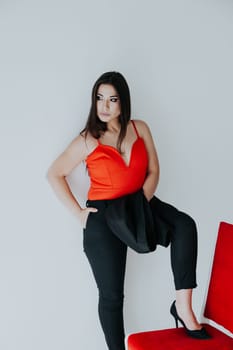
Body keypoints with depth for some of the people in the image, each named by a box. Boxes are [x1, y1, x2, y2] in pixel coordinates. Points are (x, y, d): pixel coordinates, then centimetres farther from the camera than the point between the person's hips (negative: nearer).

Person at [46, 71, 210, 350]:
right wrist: (77, 212, -9)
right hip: (102, 217, -3)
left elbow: (153, 171, 2)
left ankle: (182, 306, -19)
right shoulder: (88, 140, -10)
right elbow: (54, 174, -4)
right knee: (111, 295, 4)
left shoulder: (140, 129, -1)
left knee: (185, 225, -26)